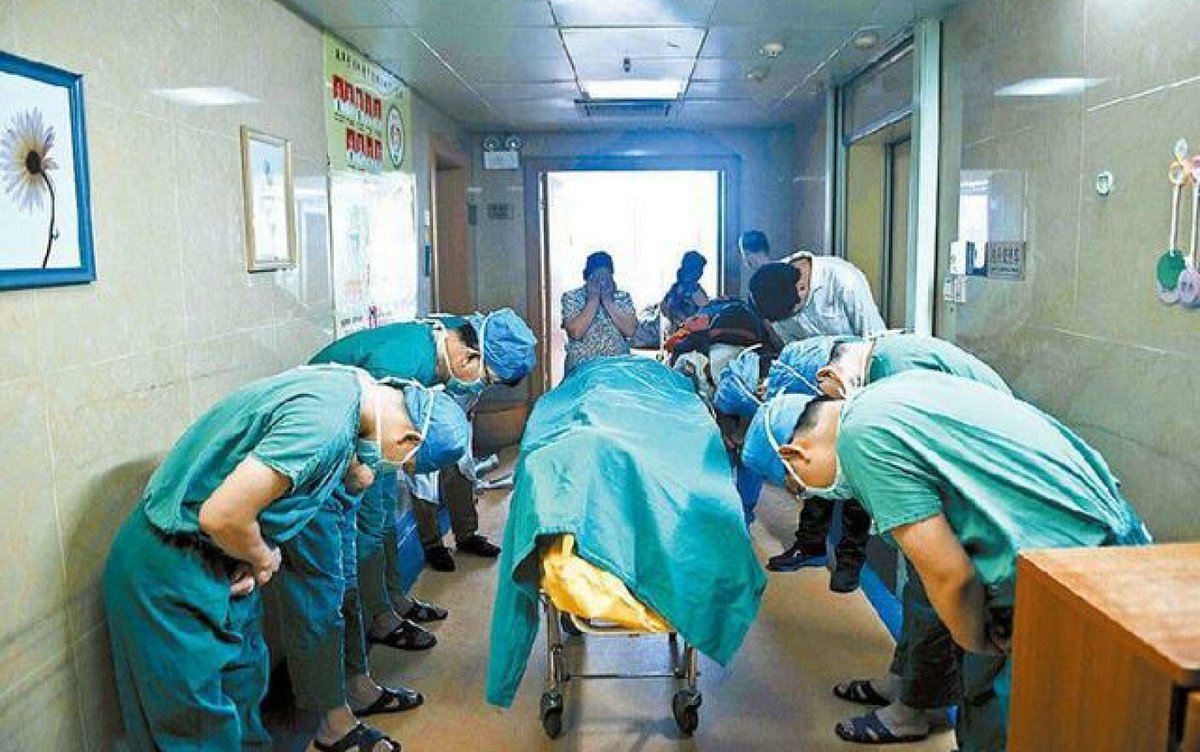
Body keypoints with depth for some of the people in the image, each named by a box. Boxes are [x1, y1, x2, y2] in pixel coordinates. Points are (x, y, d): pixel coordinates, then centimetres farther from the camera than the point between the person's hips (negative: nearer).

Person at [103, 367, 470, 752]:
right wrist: (264, 558, -12)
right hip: (171, 568, -9)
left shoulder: (344, 383, -2)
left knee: (244, 680, 20)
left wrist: (255, 558, -1)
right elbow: (222, 516, -32)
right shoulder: (325, 424, -31)